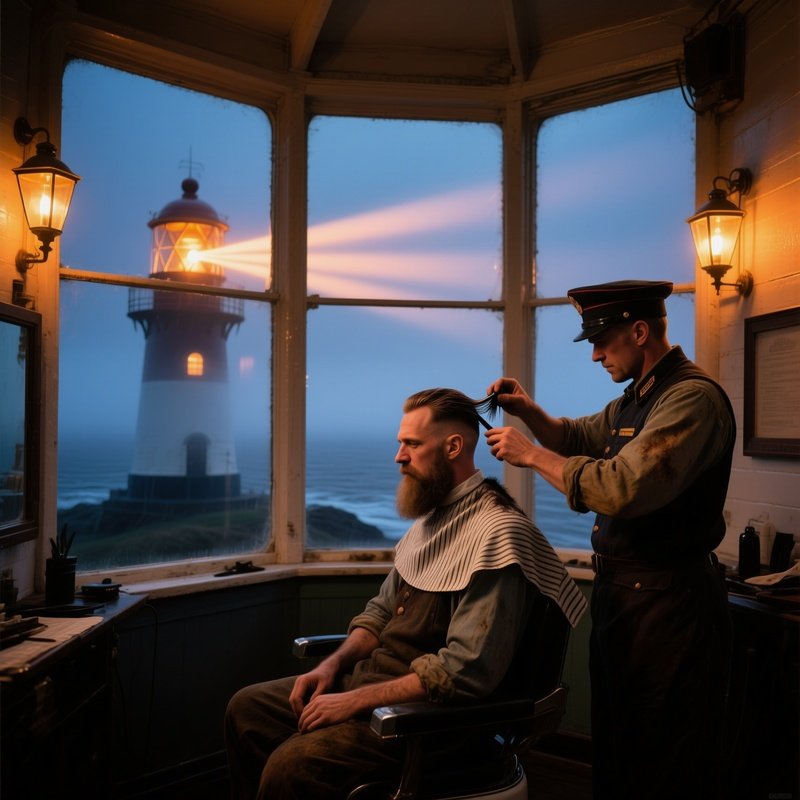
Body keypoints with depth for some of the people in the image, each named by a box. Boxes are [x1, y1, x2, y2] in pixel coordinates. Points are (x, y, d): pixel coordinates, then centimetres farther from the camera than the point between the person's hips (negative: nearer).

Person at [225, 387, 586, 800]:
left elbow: (466, 670, -26)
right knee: (247, 708, 8)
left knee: (291, 765, -25)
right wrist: (333, 665, 1)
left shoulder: (496, 530, -21)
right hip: (374, 676, 9)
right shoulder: (432, 514, 10)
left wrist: (356, 700, -22)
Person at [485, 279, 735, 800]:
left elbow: (622, 488, -31)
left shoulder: (692, 398, -20)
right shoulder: (635, 400, 11)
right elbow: (577, 437, 26)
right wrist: (527, 410, 7)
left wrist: (533, 454, -20)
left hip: (667, 604, -10)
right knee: (615, 746, 23)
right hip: (619, 593, 10)